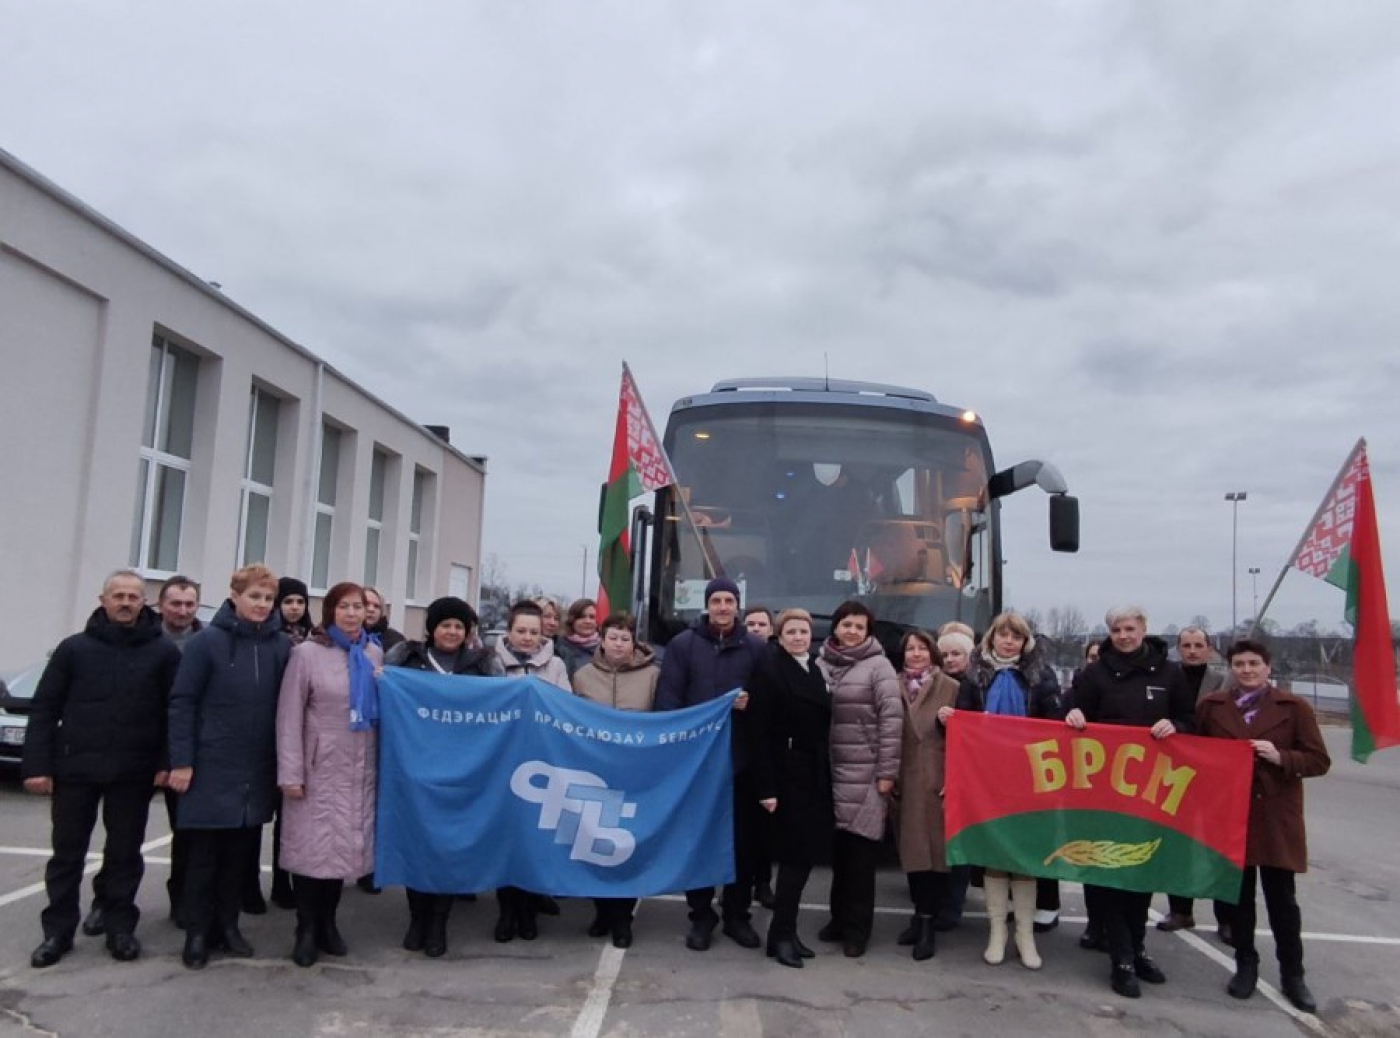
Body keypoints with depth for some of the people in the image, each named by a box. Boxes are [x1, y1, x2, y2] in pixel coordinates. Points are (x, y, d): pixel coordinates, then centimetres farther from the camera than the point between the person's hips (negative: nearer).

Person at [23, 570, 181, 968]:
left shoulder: (164, 652, -1)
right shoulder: (75, 647, 1)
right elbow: (45, 708, 2)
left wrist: (165, 763, -8)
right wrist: (37, 764, -5)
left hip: (133, 773, 0)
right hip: (75, 769, 1)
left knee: (125, 853, 8)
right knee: (67, 852, 9)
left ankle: (120, 927, 20)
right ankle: (58, 931, 22)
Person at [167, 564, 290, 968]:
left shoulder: (282, 647, 1)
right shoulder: (207, 641, -7)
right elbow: (182, 703, -7)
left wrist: (284, 762, 2)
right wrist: (181, 761, -11)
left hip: (258, 771, 3)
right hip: (211, 768, -3)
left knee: (241, 853, 12)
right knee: (204, 854, 6)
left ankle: (228, 924, 27)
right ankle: (197, 932, 20)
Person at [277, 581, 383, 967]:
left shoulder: (374, 653, 5)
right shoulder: (307, 653, -7)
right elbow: (289, 717, -8)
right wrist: (290, 773, -11)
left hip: (360, 770, 4)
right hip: (319, 769, -4)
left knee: (345, 845, 9)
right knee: (312, 848, 1)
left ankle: (327, 922, 25)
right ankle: (306, 929, 17)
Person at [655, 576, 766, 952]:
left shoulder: (755, 648, 6)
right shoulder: (683, 645, 2)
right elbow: (667, 701, -3)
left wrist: (752, 703, -12)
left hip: (741, 759, 1)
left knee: (742, 840, 8)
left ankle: (737, 915, 22)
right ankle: (701, 916, 20)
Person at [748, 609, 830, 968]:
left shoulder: (814, 669, 12)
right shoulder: (769, 669, -10)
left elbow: (822, 723, 12)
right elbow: (762, 733, -14)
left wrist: (827, 775, 7)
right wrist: (766, 786, -19)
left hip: (815, 773, 7)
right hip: (788, 773, -7)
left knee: (807, 851, 8)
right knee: (797, 852, -4)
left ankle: (787, 930, 19)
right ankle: (780, 934, 8)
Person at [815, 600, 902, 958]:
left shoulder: (878, 665, -4)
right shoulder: (820, 664, 7)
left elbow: (892, 719, -8)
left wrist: (887, 771, -11)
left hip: (865, 773, -3)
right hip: (829, 770, 3)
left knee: (860, 852, 2)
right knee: (837, 848, 10)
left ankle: (856, 927, 14)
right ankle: (839, 918, 26)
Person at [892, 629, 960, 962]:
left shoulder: (950, 688, 2)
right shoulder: (893, 687, 8)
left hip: (936, 779, -2)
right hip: (904, 779, 3)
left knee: (934, 847, -2)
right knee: (911, 847, 7)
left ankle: (927, 924, 4)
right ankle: (920, 915, 19)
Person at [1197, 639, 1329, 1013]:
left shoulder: (1294, 708, -2)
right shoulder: (1210, 706, 2)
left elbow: (1319, 761, -3)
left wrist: (1280, 757, -17)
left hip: (1277, 819, -1)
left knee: (1282, 900, 6)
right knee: (1239, 896, 11)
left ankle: (1292, 975, 20)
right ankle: (1245, 965, 25)